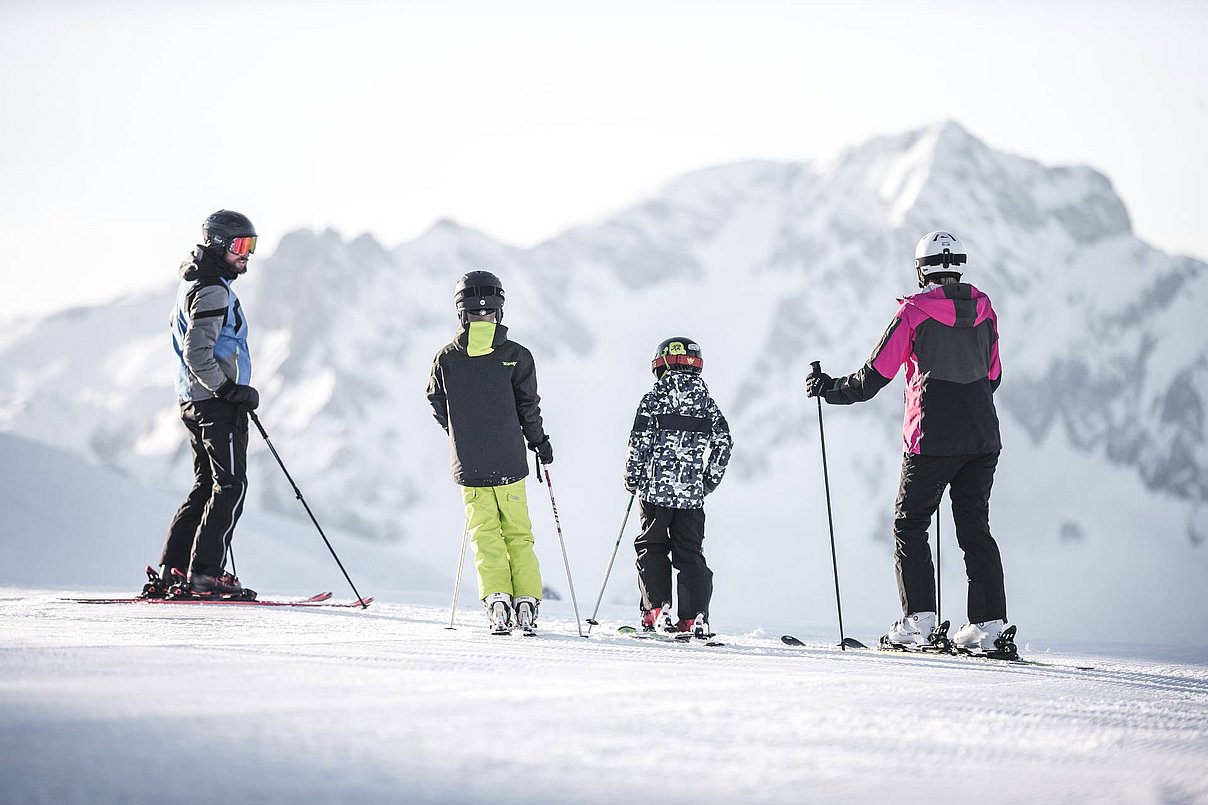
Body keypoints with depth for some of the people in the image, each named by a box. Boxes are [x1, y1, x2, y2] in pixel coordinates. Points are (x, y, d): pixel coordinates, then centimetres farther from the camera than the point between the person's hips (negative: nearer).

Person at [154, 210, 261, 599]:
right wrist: (230, 389, -20)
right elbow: (197, 354, -23)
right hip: (217, 405, -10)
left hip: (194, 402, 10)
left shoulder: (193, 286, 18)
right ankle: (206, 572, -11)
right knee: (231, 486, -8)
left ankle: (172, 570, 9)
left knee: (207, 486, 12)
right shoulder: (213, 292, -15)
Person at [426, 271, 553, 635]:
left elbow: (438, 407, 7)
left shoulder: (446, 359, -2)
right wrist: (539, 441, 14)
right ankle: (526, 603, 3)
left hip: (468, 464, 1)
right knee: (518, 534, 10)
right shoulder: (516, 356, -6)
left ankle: (497, 601, -6)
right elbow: (528, 407, -4)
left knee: (484, 535, 8)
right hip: (509, 461, 0)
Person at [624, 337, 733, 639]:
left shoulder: (653, 399, -4)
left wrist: (632, 479, 3)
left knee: (652, 549, 6)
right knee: (690, 552, 7)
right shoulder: (706, 402, 8)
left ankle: (656, 612, -5)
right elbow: (724, 442, 5)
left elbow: (639, 444, -8)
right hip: (693, 493, 3)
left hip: (656, 489, -3)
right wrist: (709, 480, 13)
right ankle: (694, 618, 0)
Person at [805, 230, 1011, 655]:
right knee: (975, 528, 10)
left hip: (933, 440, -5)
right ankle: (987, 624, 2)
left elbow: (875, 375, -4)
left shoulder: (915, 311, -7)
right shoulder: (984, 309, 7)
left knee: (909, 525, 7)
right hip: (983, 437, 5)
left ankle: (918, 621, -2)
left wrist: (827, 388, 11)